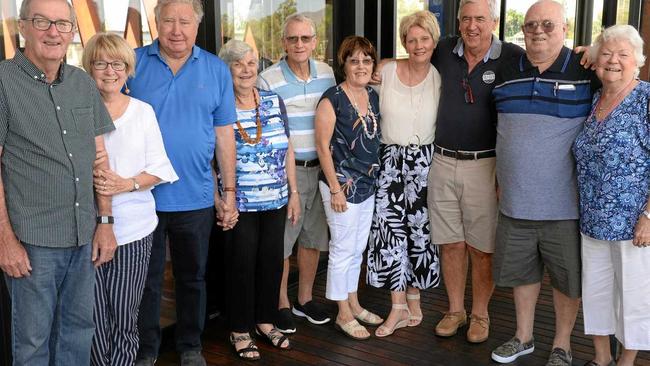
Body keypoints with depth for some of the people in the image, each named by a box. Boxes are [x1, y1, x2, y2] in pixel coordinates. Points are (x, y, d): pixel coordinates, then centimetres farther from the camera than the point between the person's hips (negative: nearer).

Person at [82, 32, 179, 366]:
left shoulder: (143, 111, 6)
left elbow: (158, 169, 5)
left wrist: (126, 184, -12)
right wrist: (88, 180, -15)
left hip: (134, 229, 1)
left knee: (125, 317, 5)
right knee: (94, 319, 2)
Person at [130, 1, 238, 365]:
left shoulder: (216, 70, 1)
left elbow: (224, 136, 4)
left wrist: (228, 193, 3)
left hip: (196, 198, 1)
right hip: (142, 196, -1)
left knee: (193, 277, 16)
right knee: (146, 280, 12)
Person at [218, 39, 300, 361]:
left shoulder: (274, 102, 6)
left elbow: (287, 151, 11)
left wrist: (294, 192, 10)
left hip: (275, 201, 4)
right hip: (239, 204, -4)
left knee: (272, 261, 11)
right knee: (242, 265, 4)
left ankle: (265, 321, 30)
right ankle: (239, 330, 21)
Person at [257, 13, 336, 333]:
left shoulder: (326, 74, 5)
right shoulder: (268, 80, -10)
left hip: (320, 168, 5)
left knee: (313, 237, 14)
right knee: (281, 240, 2)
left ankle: (305, 299, 31)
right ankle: (282, 304, 20)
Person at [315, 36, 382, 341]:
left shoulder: (373, 96, 9)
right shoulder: (333, 99, -13)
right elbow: (323, 145, -14)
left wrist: (375, 175, 14)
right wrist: (335, 188, -16)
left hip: (368, 184, 7)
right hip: (342, 184, -7)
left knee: (358, 248, 17)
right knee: (343, 249, 2)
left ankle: (353, 304, 32)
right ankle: (343, 315, 14)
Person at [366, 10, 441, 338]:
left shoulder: (439, 78, -1)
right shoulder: (386, 72, -1)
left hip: (424, 161, 0)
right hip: (390, 160, 1)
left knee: (420, 229, 4)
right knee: (389, 229, -2)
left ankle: (413, 299, 23)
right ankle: (398, 307, 9)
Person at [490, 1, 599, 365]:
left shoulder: (586, 72, -8)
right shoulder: (507, 72, 5)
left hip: (564, 204, -3)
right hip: (515, 202, 4)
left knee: (567, 279, 11)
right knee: (521, 271, 17)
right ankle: (524, 337, 37)